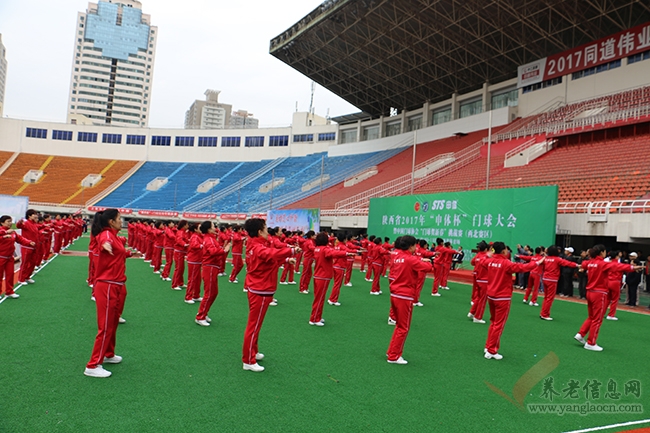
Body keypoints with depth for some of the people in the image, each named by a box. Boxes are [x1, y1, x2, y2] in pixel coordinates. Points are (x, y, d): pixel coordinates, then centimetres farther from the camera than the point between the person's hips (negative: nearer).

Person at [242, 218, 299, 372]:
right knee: (254, 326, -2)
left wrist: (286, 259, 10)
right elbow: (273, 254, -42)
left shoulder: (255, 246, 8)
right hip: (260, 291, -10)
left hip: (257, 289, 10)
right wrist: (292, 250, -39)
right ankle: (248, 361, 7)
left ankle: (252, 352, 35)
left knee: (255, 324, 21)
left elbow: (271, 257, 19)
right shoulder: (258, 248, -22)